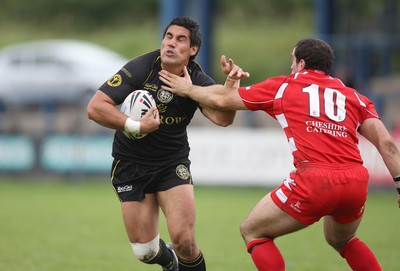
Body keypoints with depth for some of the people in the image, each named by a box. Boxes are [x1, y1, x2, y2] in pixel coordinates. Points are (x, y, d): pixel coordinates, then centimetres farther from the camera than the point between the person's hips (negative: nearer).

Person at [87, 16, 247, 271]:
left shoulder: (197, 80, -11)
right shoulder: (140, 68, -17)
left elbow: (222, 118, -27)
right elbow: (95, 107, -21)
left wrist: (231, 84, -42)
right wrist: (136, 126, -28)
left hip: (173, 164, 1)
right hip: (131, 164, -1)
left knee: (184, 241, -17)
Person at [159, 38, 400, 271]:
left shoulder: (283, 87, 14)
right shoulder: (354, 97, 20)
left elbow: (223, 99, 20)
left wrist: (187, 89, 36)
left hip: (315, 181, -5)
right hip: (357, 182, 5)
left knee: (252, 231, 15)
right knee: (341, 240, 35)